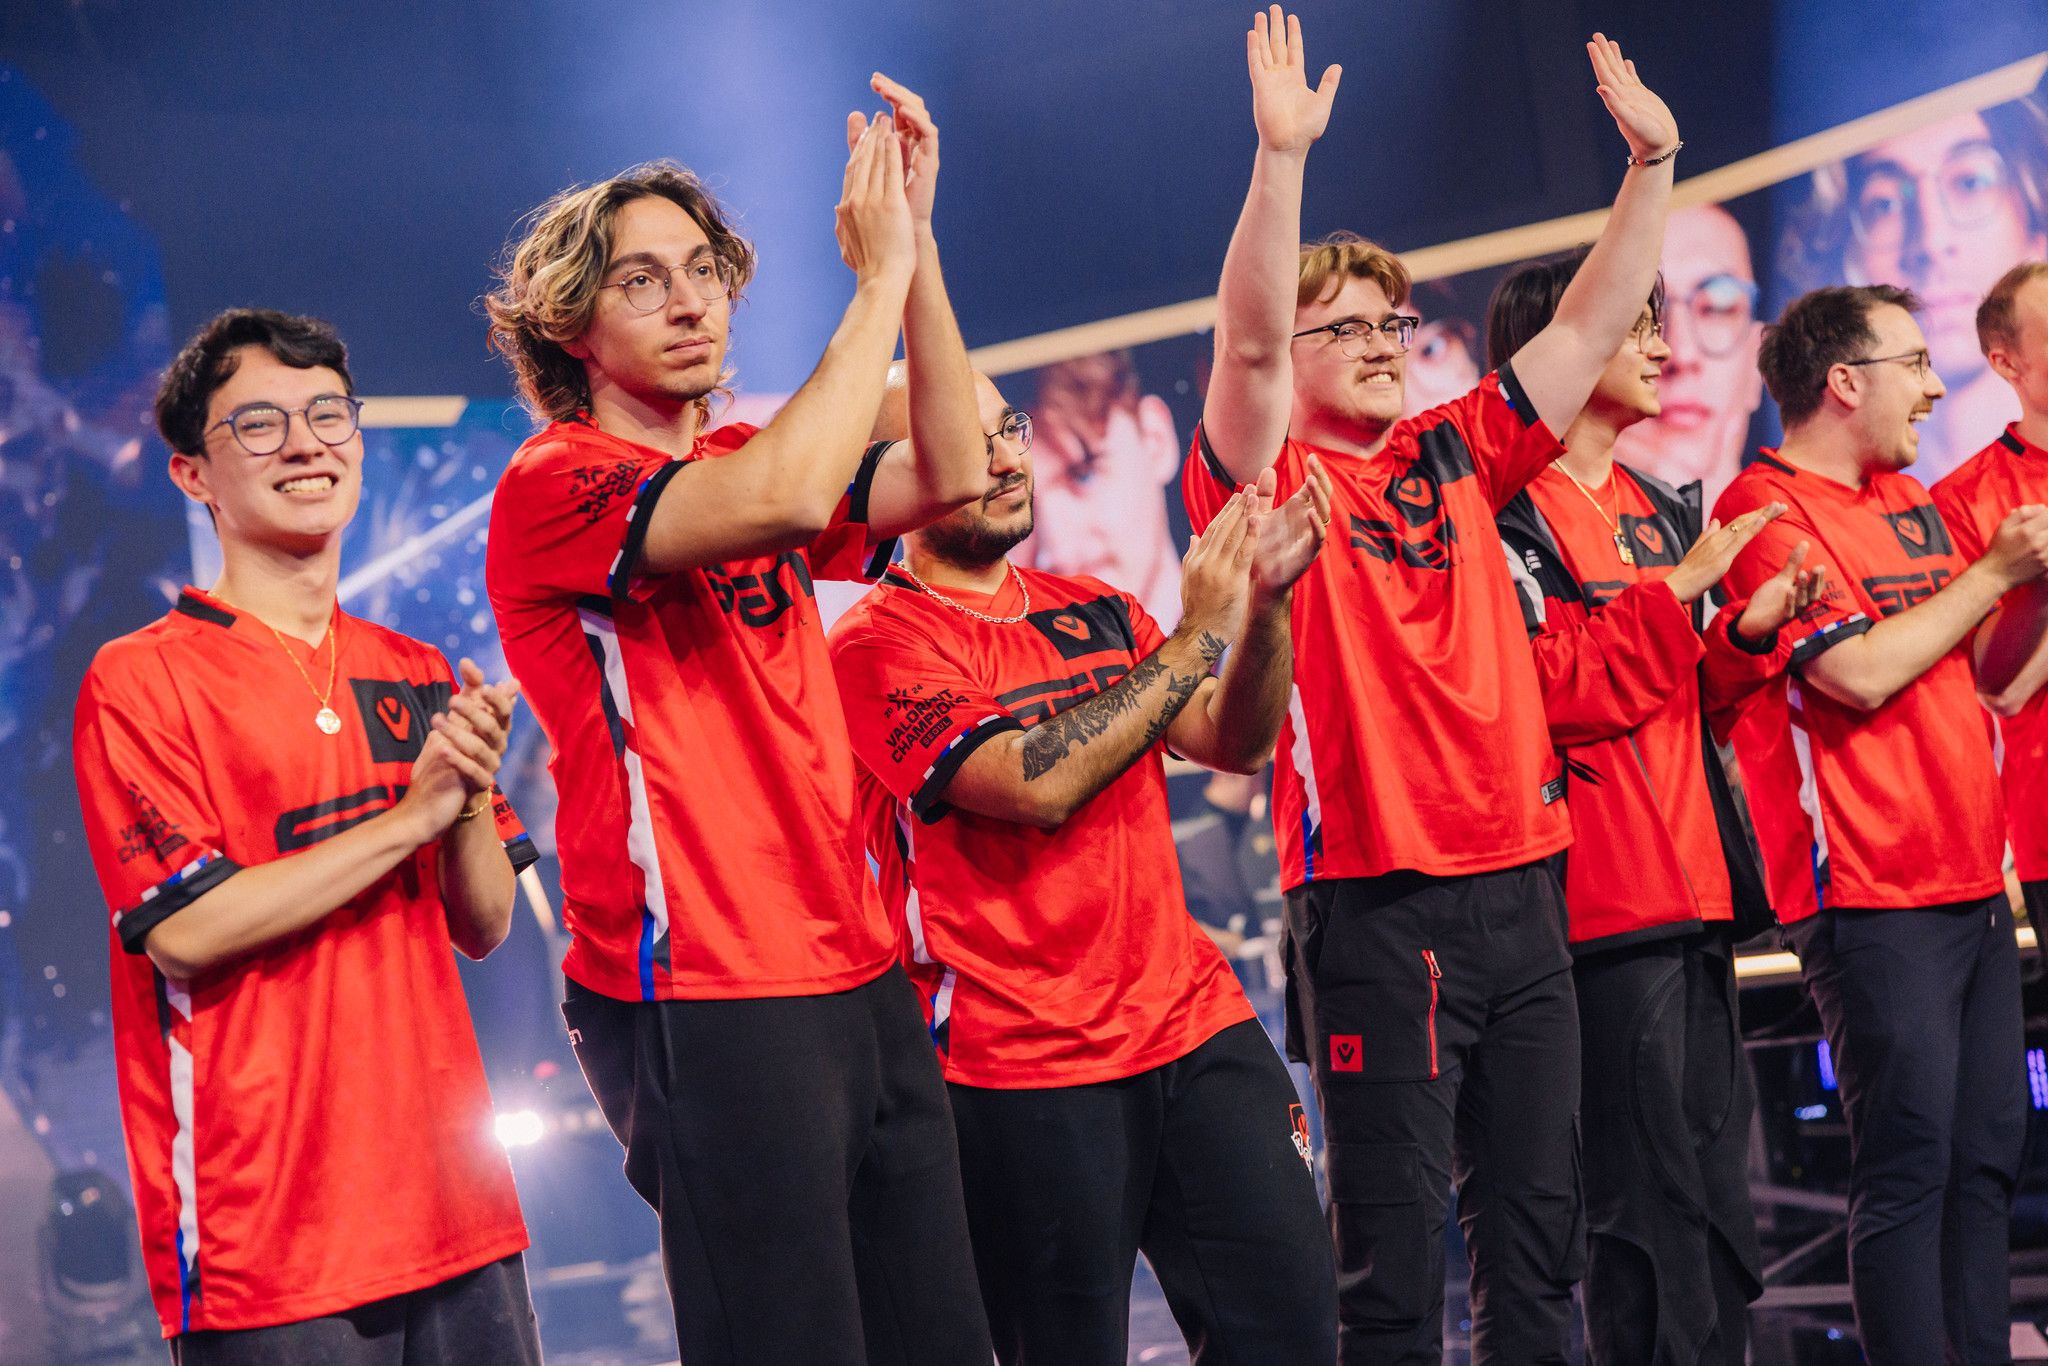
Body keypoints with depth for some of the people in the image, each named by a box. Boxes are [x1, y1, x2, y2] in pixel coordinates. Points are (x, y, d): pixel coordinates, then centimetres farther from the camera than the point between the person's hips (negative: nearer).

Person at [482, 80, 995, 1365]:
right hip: (707, 1005, -7)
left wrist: (918, 241, -3)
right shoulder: (552, 488, -7)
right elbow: (783, 499, -24)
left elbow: (947, 475, 3)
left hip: (861, 978, 8)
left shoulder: (739, 460, 17)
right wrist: (880, 274, -14)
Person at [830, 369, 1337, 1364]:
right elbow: (1040, 784, -20)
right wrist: (1197, 632, -14)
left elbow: (1235, 743, 7)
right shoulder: (877, 644, -8)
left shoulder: (1094, 612, 13)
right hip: (1023, 1068, -6)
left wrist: (1263, 599, -10)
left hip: (1194, 1020, 6)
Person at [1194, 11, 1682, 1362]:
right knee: (1394, 1246, -1)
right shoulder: (1266, 480, -1)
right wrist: (1282, 155, -28)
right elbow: (1245, 345, -19)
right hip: (1377, 902, -6)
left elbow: (1588, 327, 13)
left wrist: (1652, 160, 5)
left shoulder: (1455, 456, 14)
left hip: (1523, 885, 6)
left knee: (1539, 1226, 11)